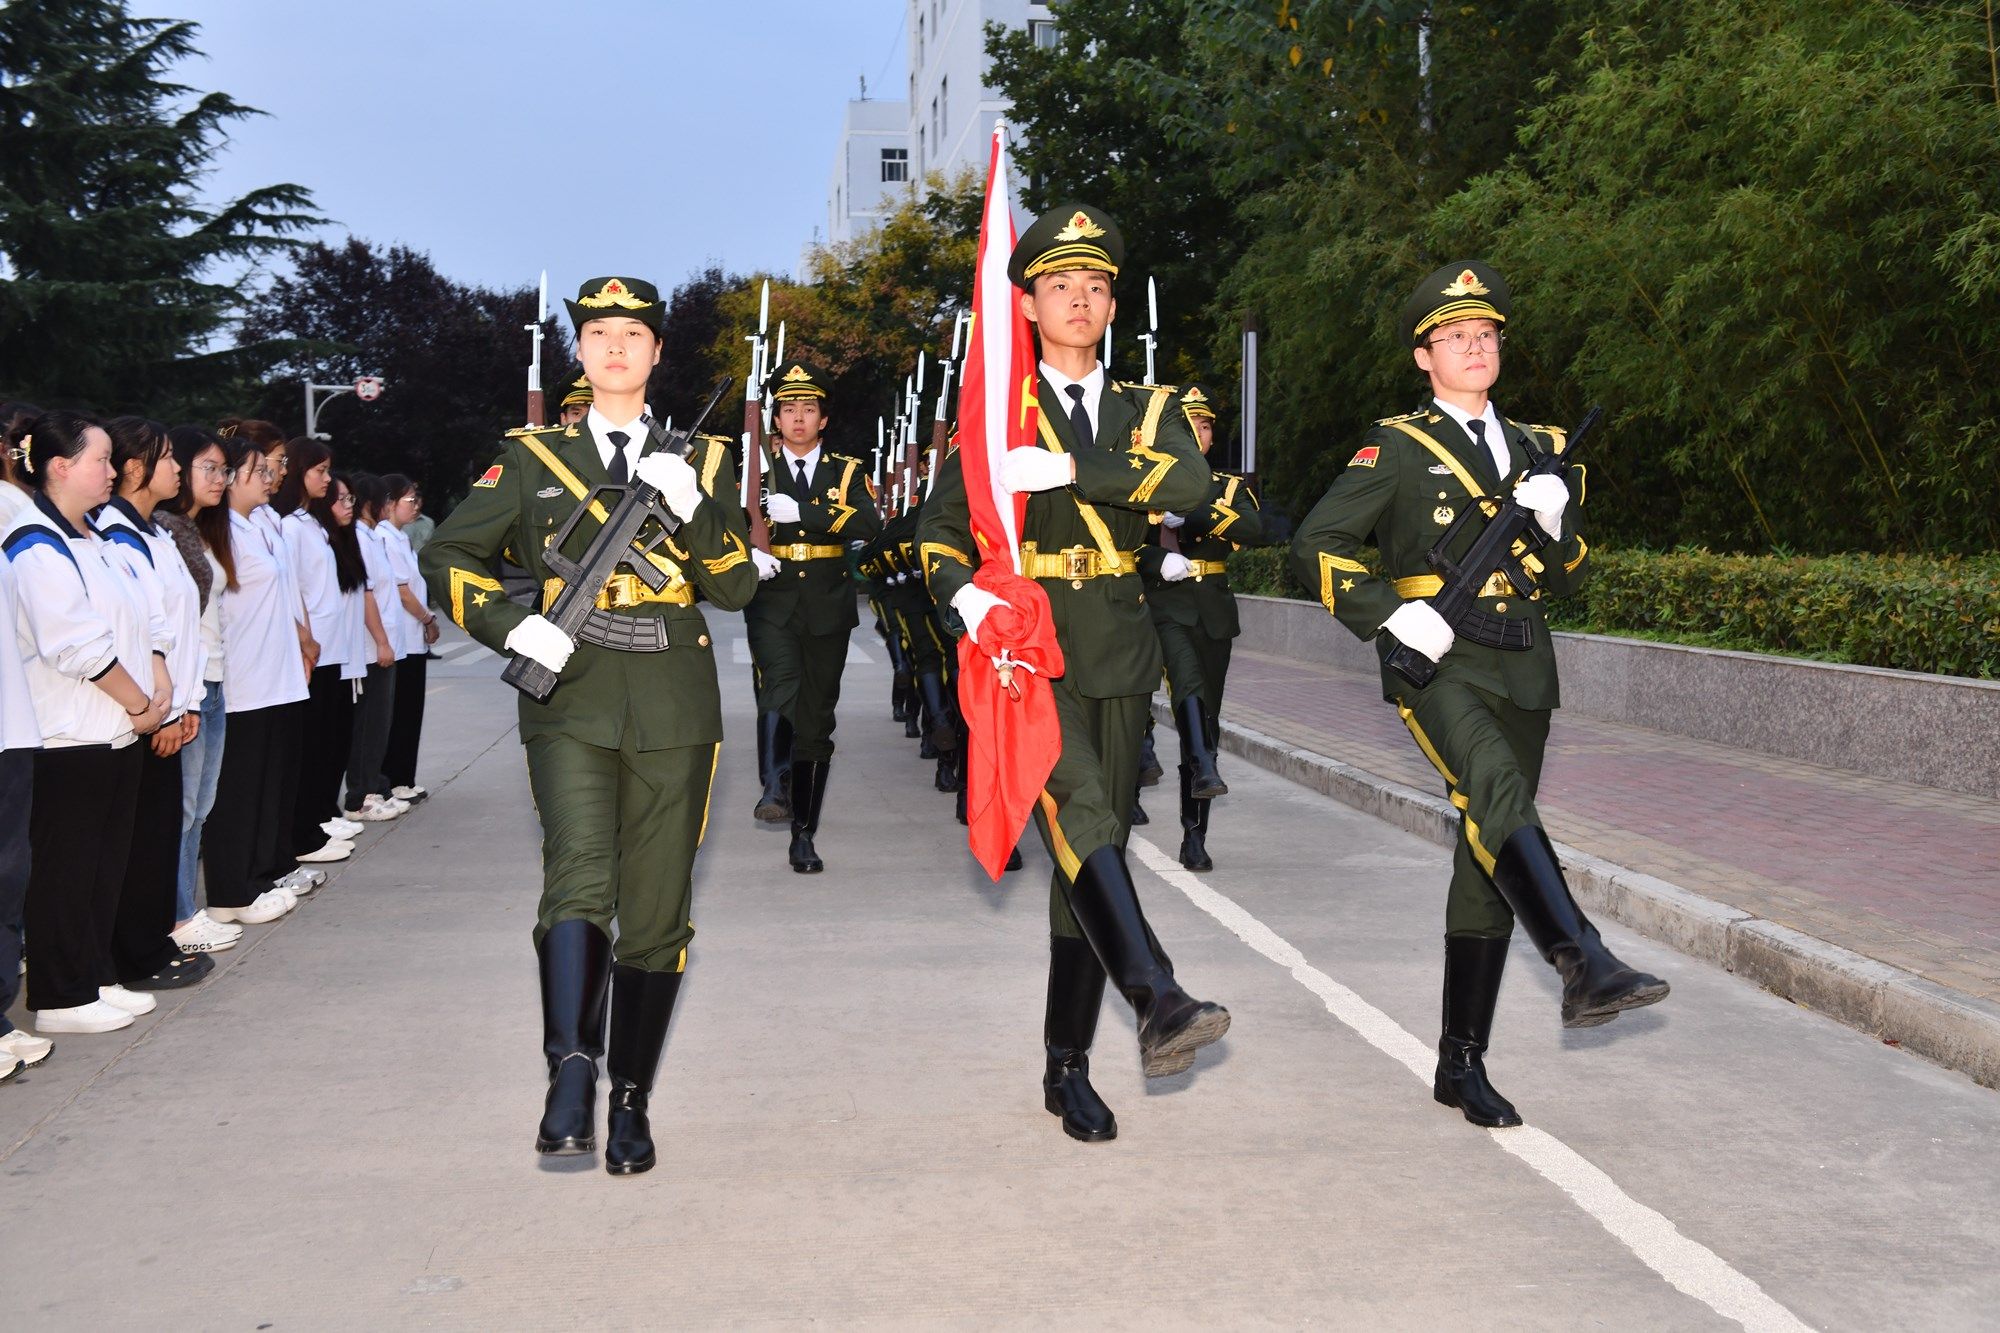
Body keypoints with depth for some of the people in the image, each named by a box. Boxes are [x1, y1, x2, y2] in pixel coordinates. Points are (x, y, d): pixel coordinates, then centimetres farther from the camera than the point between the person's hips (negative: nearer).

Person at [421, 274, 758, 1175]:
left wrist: (692, 507, -12)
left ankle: (630, 1104, 17)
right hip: (571, 702, -1)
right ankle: (570, 1079, -23)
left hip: (673, 712, 1)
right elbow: (447, 556, 9)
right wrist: (514, 629, -7)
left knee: (655, 915, 5)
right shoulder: (535, 457, 10)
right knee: (578, 880, -23)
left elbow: (739, 588, 4)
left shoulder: (697, 459, 12)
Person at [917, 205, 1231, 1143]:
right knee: (1080, 814, -29)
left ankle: (1067, 1067, 13)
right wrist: (965, 593, -15)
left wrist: (1068, 468, -20)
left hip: (1118, 653, 3)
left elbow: (1190, 484, -11)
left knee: (1093, 849, 5)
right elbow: (939, 528, 6)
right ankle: (1157, 1003, -41)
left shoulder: (1147, 411, 12)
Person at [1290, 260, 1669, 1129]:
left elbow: (1567, 579, 18)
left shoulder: (1534, 449, 18)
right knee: (1498, 791, -34)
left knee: (1488, 860, 6)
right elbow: (1316, 545, -5)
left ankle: (1462, 1064, 13)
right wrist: (1391, 613, -16)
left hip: (1521, 671, 5)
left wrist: (1557, 520, -3)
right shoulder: (1396, 447, 2)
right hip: (1436, 664, -5)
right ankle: (1581, 964, -49)